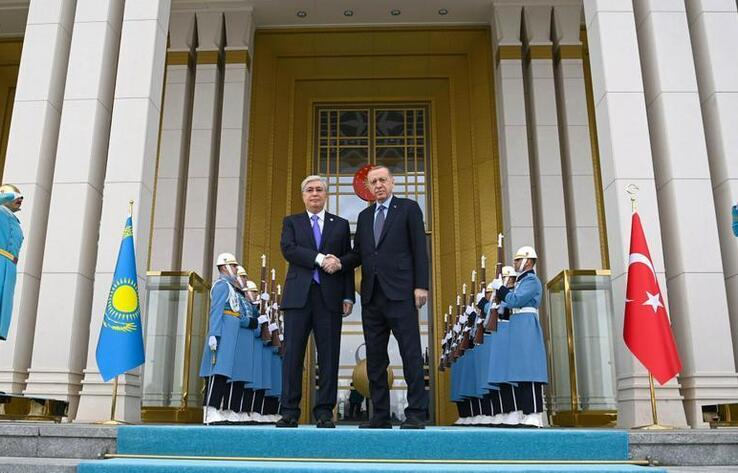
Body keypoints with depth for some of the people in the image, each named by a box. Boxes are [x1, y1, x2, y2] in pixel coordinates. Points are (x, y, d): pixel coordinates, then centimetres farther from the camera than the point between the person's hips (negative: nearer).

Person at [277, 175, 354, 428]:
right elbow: (288, 249, -4)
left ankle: (324, 412, 5)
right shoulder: (291, 222, 15)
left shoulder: (341, 224, 16)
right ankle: (289, 412, 3)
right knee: (293, 354, -2)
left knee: (329, 356, -1)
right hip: (298, 296, 0)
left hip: (330, 297, 1)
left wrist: (348, 296, 1)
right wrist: (320, 259, -14)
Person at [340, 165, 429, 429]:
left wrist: (421, 285, -10)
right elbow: (358, 254, 15)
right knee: (375, 358, 6)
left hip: (400, 293, -5)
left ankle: (416, 414, -1)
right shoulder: (364, 216, 20)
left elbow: (419, 248, -2)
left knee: (411, 353, -5)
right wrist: (339, 262, -5)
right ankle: (380, 416, 12)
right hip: (371, 296, 6)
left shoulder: (408, 208, 5)